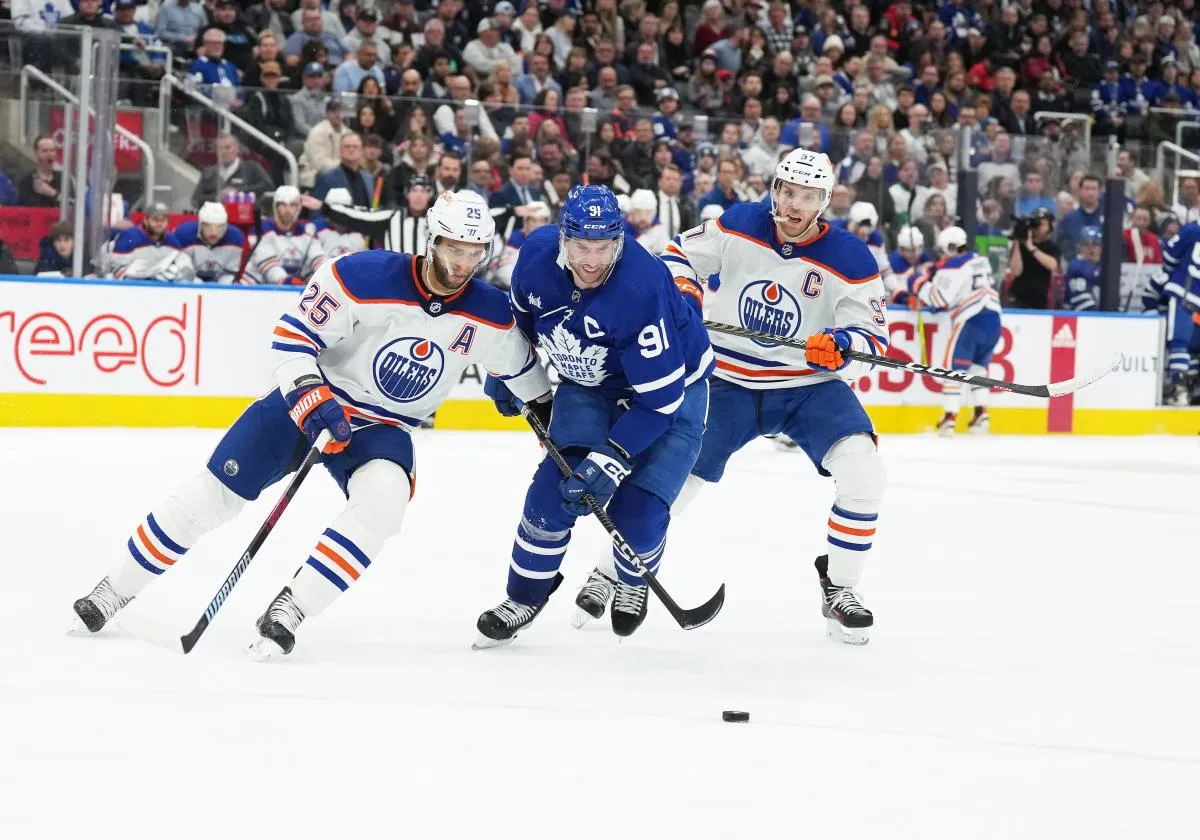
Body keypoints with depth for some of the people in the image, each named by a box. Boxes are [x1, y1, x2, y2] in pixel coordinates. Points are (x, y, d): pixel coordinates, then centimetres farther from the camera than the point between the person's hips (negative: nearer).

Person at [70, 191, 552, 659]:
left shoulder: (490, 314, -11)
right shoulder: (363, 277, -23)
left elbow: (522, 368, 10)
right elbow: (291, 337, -18)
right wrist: (310, 398, -30)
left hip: (382, 428, 2)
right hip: (308, 397, -2)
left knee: (383, 499, -31)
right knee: (213, 494, -6)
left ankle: (288, 611, -26)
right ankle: (114, 591, 11)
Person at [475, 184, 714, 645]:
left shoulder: (642, 288, -38)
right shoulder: (538, 253, -21)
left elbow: (659, 398, -33)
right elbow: (520, 313, 6)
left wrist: (610, 460, -35)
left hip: (674, 385, -4)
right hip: (589, 384, 4)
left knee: (637, 512, -13)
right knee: (556, 486, -13)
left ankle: (632, 583, 22)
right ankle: (525, 595, 8)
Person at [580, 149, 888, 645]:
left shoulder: (851, 260, -14)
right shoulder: (738, 227, -8)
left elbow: (872, 339, -14)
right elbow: (681, 255, 7)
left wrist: (841, 347, -36)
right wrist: (680, 290, -14)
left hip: (810, 386, -1)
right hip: (729, 380, 1)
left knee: (863, 473, -24)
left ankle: (839, 590, -5)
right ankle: (609, 574, 25)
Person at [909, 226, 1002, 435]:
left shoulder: (952, 267, -7)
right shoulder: (980, 260, 17)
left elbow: (940, 298, -13)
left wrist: (920, 286, 2)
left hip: (971, 321, -7)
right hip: (992, 318, 7)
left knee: (954, 365, -2)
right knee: (978, 364, 20)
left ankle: (950, 417, -9)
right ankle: (981, 413, 12)